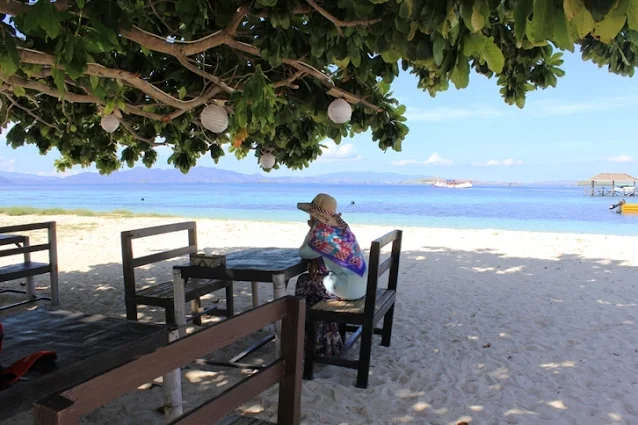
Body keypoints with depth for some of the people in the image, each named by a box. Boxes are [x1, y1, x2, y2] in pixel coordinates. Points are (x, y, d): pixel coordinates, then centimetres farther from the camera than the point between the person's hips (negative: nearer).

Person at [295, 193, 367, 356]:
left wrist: (312, 229, -1)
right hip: (361, 283, 8)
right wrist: (316, 261, 4)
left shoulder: (323, 233, -19)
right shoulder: (341, 226, 7)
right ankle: (328, 340, 28)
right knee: (316, 282, 23)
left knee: (304, 283, 8)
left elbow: (303, 253, -4)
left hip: (349, 287, -8)